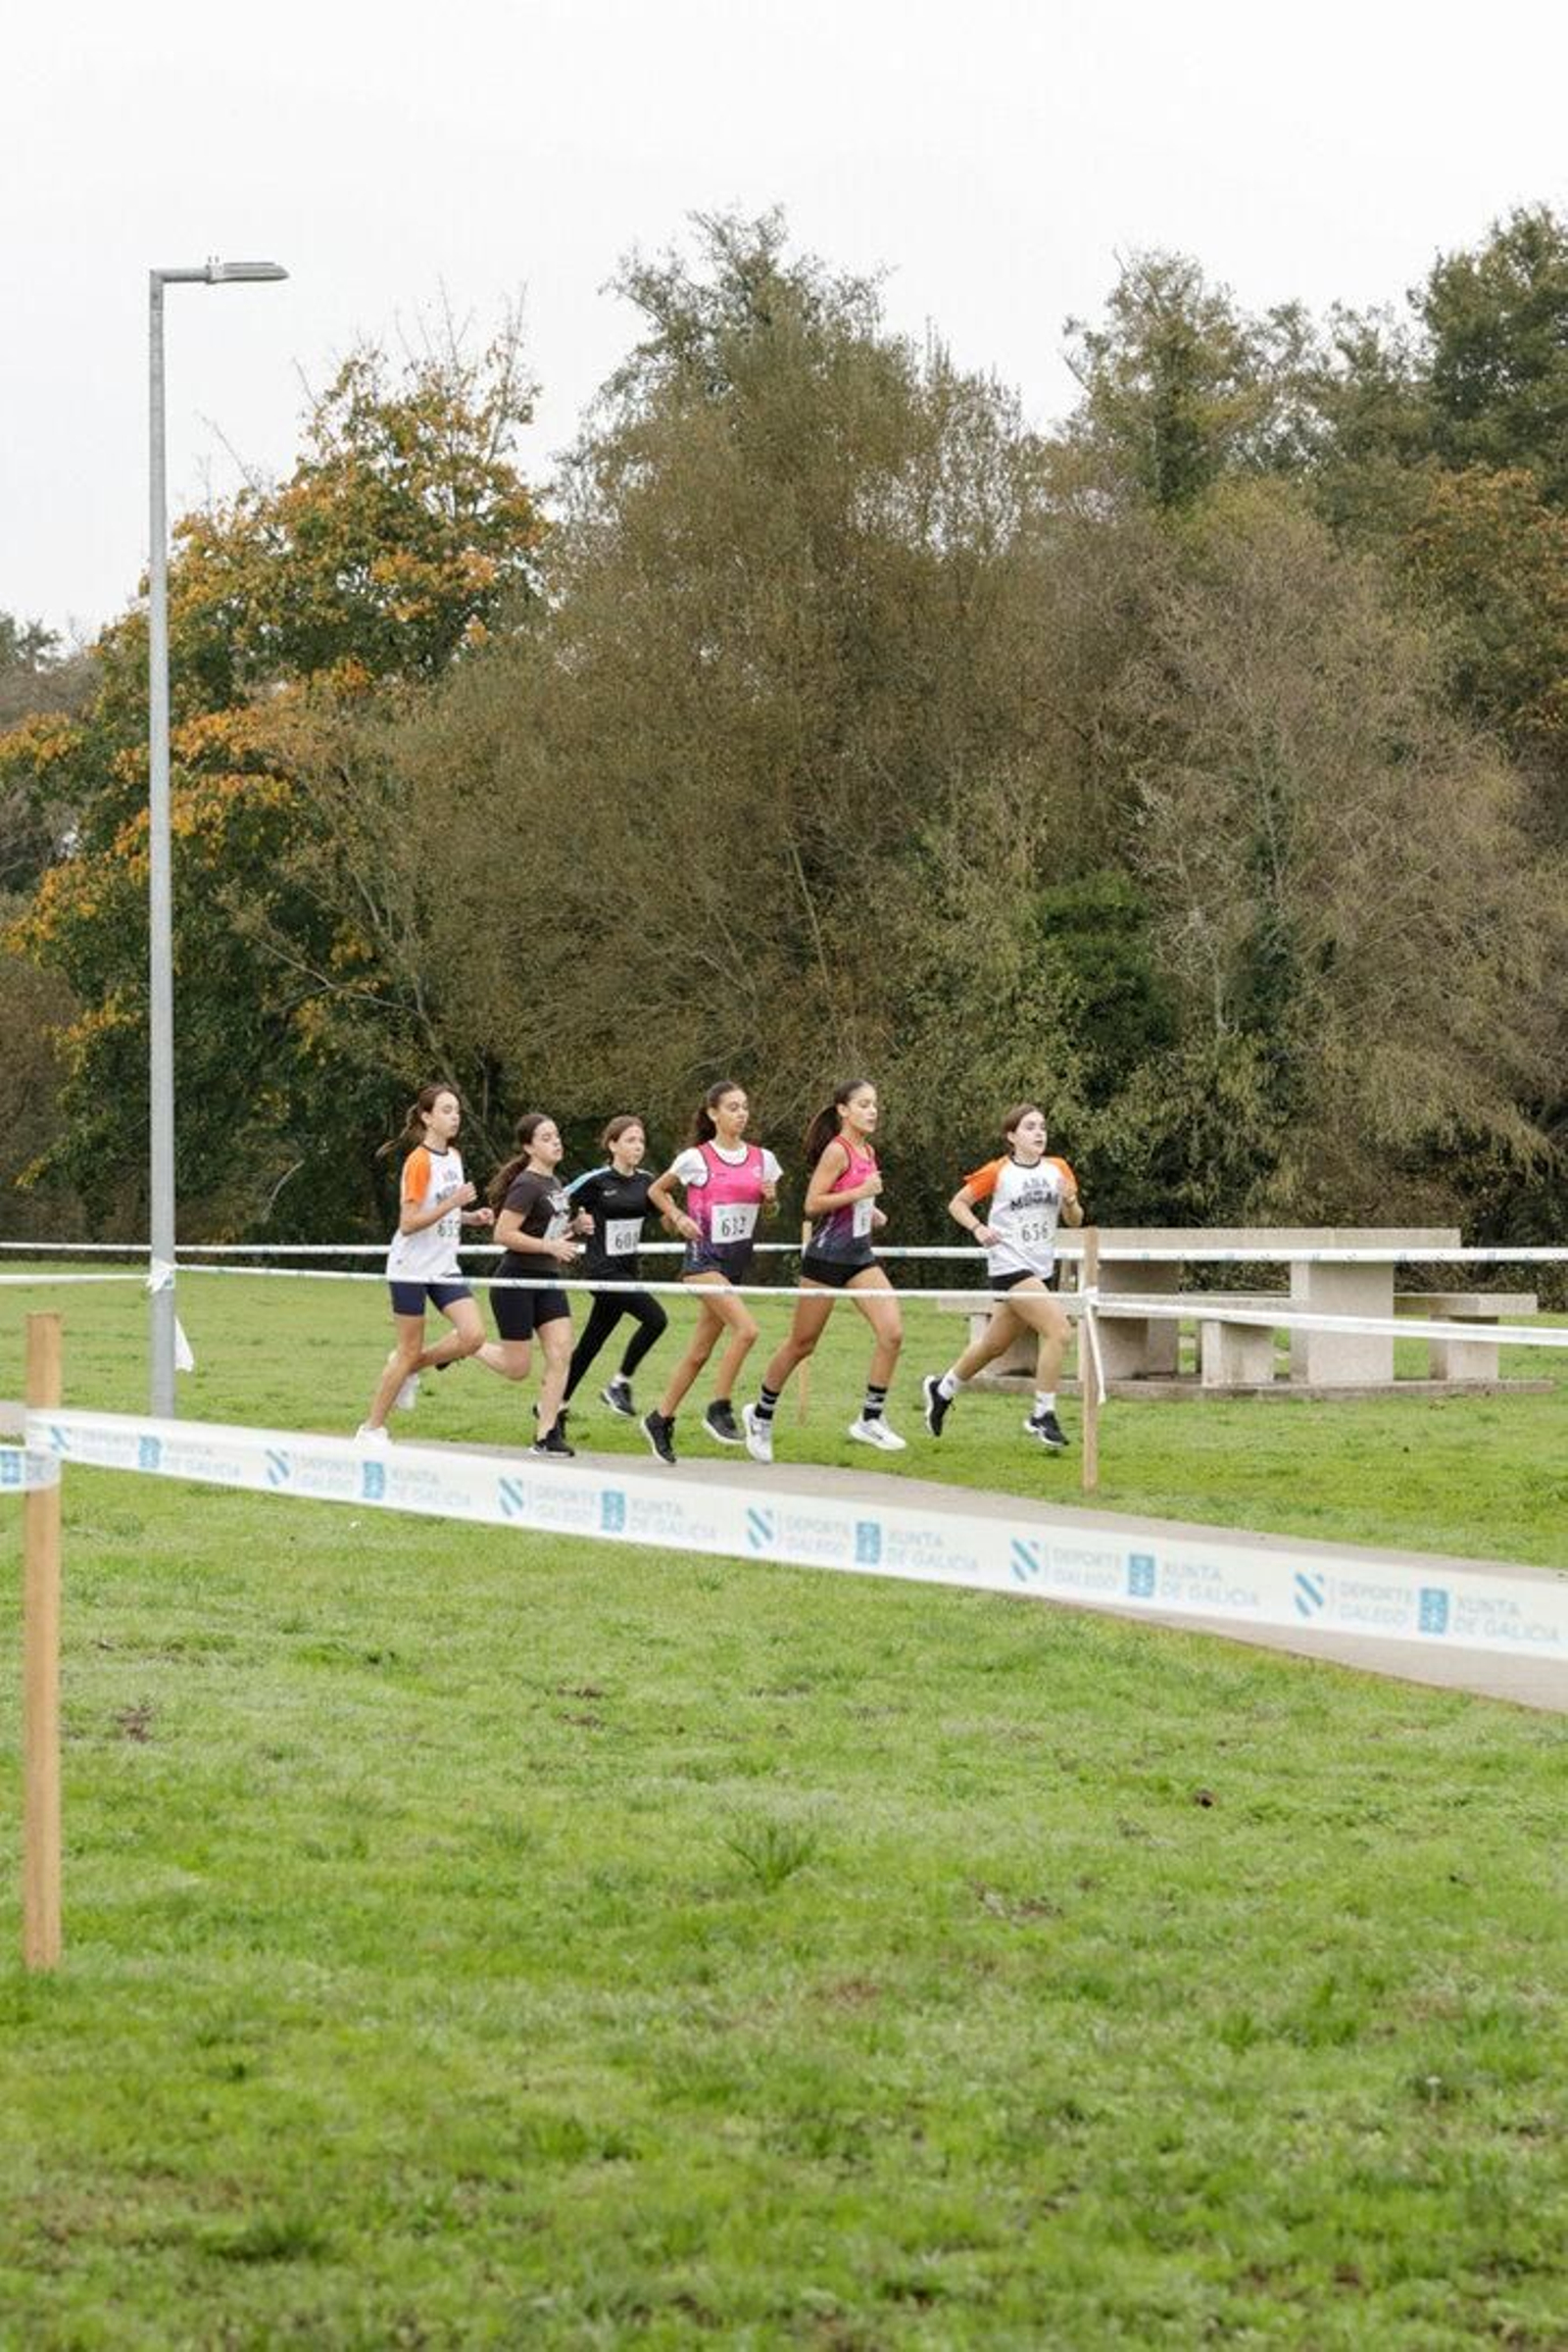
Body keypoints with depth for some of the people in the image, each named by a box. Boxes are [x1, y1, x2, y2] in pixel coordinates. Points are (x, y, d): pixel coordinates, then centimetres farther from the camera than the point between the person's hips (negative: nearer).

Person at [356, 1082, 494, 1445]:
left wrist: (471, 1216, 3)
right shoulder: (419, 1162, -16)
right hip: (412, 1268, -7)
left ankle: (411, 1367, 14)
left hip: (444, 1267, 7)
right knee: (409, 1351, -1)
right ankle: (372, 1427, 12)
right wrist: (452, 1203, -27)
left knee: (472, 1336, -11)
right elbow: (408, 1224, -20)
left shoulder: (454, 1156, 8)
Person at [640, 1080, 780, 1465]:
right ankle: (719, 1410, -11)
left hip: (738, 1258, 5)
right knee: (746, 1329, -23)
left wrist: (770, 1198, -4)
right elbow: (656, 1190, 7)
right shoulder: (696, 1158, -6)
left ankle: (660, 1419, 21)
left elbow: (767, 1207, 18)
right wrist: (679, 1218, -8)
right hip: (704, 1256, -5)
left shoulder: (761, 1159, 6)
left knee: (700, 1351, 9)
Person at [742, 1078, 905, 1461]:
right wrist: (860, 1192, -22)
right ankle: (761, 1415, 23)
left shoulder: (867, 1152, 11)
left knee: (892, 1332, -11)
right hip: (827, 1257, -7)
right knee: (802, 1344, 4)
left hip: (860, 1257, 7)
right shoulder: (837, 1150, -14)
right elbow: (812, 1204, -18)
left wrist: (871, 1211, 8)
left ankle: (871, 1419, -4)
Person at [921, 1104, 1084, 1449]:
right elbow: (958, 1203, 3)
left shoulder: (1057, 1170, 7)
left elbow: (1075, 1220, 11)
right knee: (1057, 1329, -20)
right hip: (1010, 1264, -6)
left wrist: (1070, 1201, -11)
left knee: (995, 1345, 17)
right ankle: (1043, 1415, -11)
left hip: (1039, 1269, 6)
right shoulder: (998, 1172, -5)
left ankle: (942, 1389, 40)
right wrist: (978, 1228, -15)